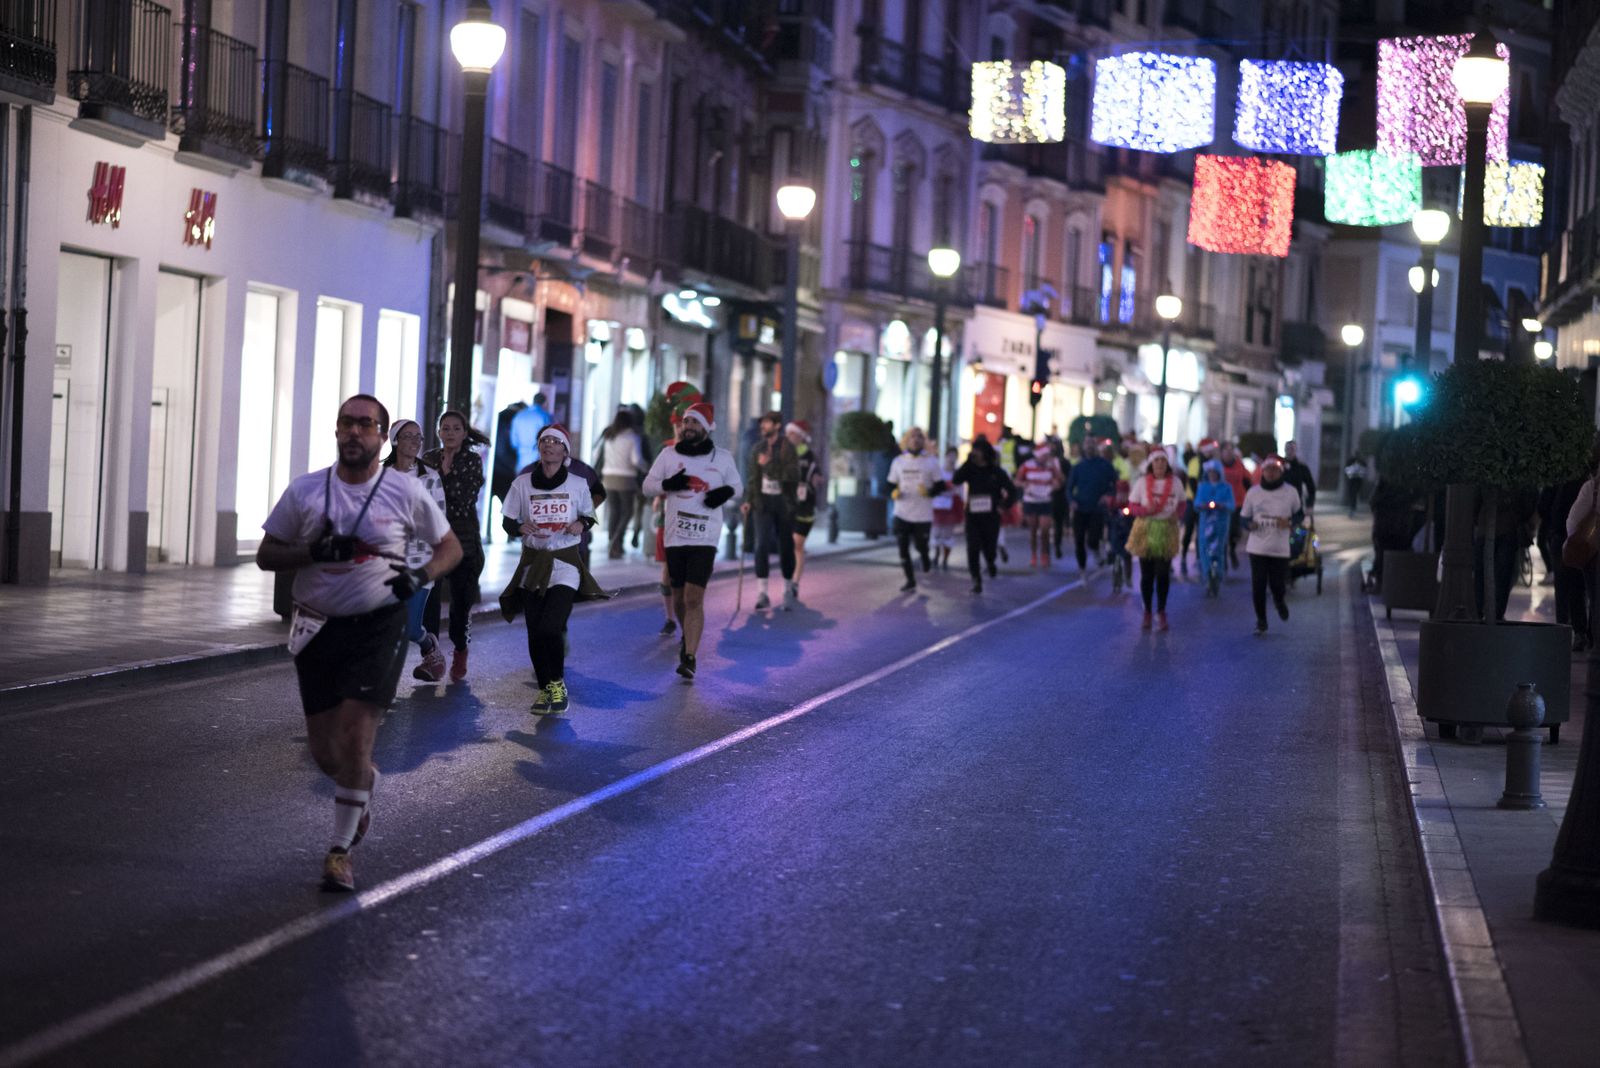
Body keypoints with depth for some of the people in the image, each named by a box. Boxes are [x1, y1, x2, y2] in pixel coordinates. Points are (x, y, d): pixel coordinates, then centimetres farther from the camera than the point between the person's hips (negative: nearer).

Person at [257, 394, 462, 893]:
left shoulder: (406, 492, -2)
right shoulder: (305, 490, 0)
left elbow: (450, 546, 9)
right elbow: (266, 555, 4)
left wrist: (421, 576, -11)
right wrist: (315, 552, -14)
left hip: (378, 626, -2)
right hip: (318, 627, 3)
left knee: (355, 734, -13)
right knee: (323, 749, 5)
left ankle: (340, 849, 0)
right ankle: (364, 782, 41)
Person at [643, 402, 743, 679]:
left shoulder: (723, 458, 3)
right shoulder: (669, 454, 6)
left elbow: (738, 485, 15)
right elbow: (648, 485, 8)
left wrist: (726, 492, -8)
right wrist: (668, 484, -13)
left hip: (705, 537, -3)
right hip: (675, 535, 3)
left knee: (694, 598, -13)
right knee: (678, 595, 13)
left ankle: (689, 658, -15)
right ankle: (687, 637, 41)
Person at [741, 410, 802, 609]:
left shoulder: (787, 448, -6)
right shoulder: (757, 448, 7)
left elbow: (793, 475, -17)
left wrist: (770, 464, -22)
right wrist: (748, 501, 5)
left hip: (783, 503, -2)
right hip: (763, 503, 2)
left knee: (786, 547, 6)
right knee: (762, 545, -13)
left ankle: (788, 589, 26)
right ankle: (763, 594, -14)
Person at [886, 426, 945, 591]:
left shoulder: (931, 462, -1)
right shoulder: (898, 462, 6)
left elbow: (940, 486, 1)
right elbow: (891, 484, 12)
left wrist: (929, 492, -20)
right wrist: (894, 492, -11)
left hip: (923, 514, -2)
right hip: (902, 514, 2)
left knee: (921, 546, 2)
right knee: (903, 548, -1)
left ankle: (926, 561, 38)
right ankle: (910, 581, 12)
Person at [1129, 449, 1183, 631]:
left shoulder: (1176, 482, 0)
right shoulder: (1142, 482, -3)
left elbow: (1182, 504, 11)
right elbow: (1132, 505, 0)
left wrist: (1177, 514, -11)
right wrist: (1145, 511, -20)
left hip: (1167, 531, 0)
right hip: (1146, 531, 0)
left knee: (1163, 574, -2)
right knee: (1147, 574, 6)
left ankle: (1161, 612, 12)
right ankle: (1147, 612, 19)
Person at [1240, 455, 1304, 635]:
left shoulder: (1290, 492, -2)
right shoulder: (1253, 492, 0)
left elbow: (1300, 513, 11)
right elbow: (1243, 516, 8)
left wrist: (1289, 522, -10)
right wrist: (1249, 524, -15)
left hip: (1280, 548, 0)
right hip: (1257, 547, 0)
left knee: (1278, 585, 0)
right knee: (1258, 585, -4)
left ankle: (1279, 600, 38)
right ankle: (1261, 620, 12)